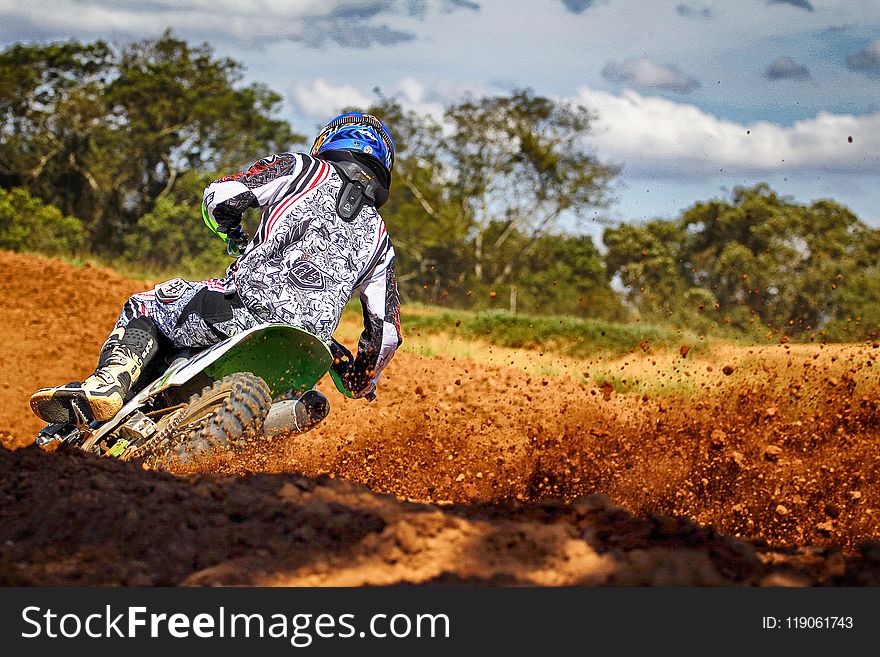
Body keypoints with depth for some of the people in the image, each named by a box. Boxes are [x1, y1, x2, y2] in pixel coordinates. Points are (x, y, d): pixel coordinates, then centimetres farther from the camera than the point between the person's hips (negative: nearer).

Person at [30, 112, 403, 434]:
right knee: (313, 406, 34)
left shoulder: (305, 168, 14)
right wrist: (364, 380, 40)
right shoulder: (379, 236, 24)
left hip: (252, 305, -3)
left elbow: (219, 194, 4)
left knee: (143, 308, 17)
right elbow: (386, 331, 22)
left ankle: (109, 382, -13)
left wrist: (232, 233, 27)